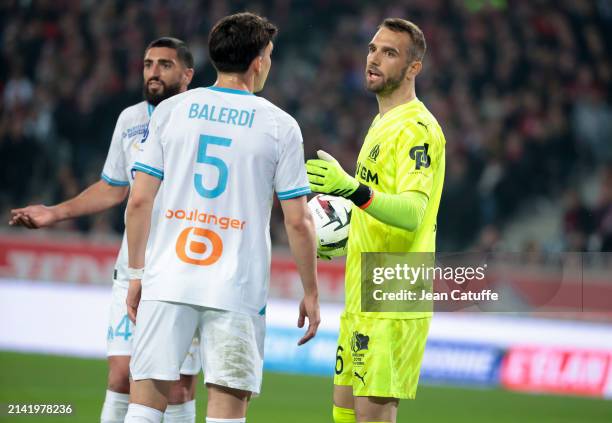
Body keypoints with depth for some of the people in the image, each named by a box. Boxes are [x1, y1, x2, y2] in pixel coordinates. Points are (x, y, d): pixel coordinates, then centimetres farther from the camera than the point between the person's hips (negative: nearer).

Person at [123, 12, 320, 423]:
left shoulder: (170, 111, 5)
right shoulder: (280, 126, 0)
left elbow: (139, 201, 4)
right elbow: (298, 222, -1)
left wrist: (137, 273, 13)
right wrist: (311, 294, 9)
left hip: (167, 281, 2)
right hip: (236, 292, -2)